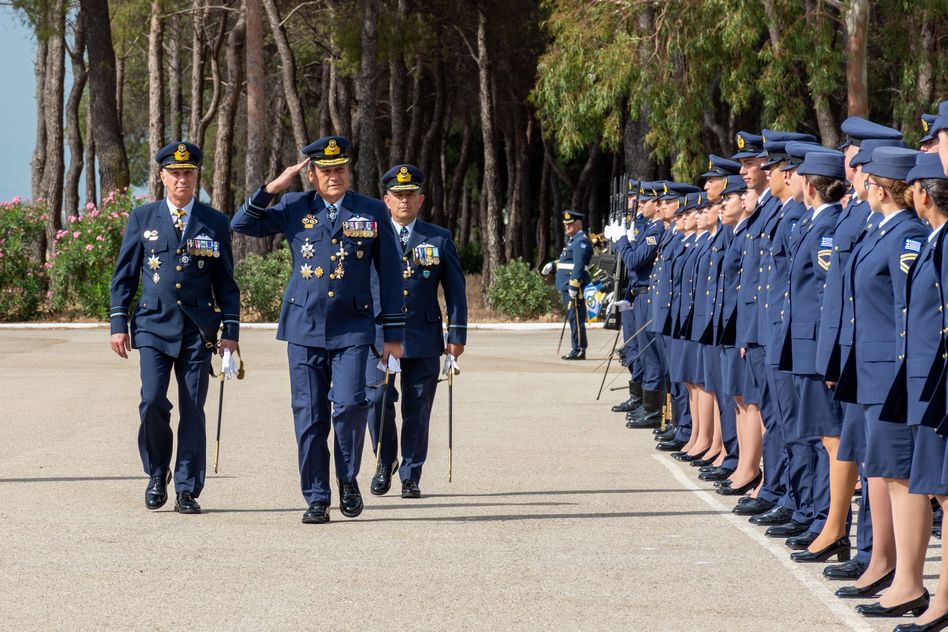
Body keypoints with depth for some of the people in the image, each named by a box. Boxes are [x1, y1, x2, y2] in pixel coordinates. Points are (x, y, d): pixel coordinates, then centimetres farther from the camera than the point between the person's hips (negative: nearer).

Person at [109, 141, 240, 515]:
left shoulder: (215, 223, 7)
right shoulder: (142, 218, 7)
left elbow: (225, 281, 9)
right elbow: (124, 275, 9)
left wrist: (230, 330, 3)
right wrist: (119, 323, 2)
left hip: (198, 330, 0)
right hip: (154, 326, 0)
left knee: (192, 411, -1)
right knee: (153, 402, -13)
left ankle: (187, 490, 7)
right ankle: (157, 474, 10)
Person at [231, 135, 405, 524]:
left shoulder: (373, 213, 5)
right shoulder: (295, 209, 6)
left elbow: (390, 275, 7)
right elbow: (242, 225, 4)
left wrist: (394, 333, 3)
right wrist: (274, 187, -6)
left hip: (352, 330, -1)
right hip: (304, 328, 1)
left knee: (350, 404, -17)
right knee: (310, 418, 1)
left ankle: (348, 478, 7)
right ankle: (316, 500, 9)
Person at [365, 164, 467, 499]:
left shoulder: (439, 239, 7)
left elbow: (455, 291, 8)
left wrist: (456, 335, 1)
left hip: (424, 336, 1)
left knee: (417, 409, 2)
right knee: (377, 399, -11)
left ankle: (410, 478, 10)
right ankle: (386, 462, 13)